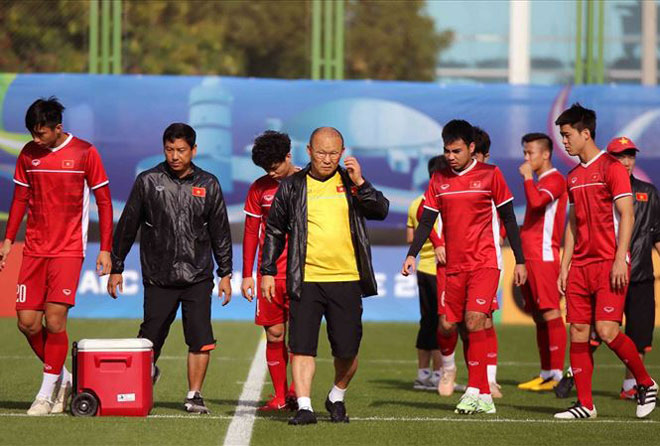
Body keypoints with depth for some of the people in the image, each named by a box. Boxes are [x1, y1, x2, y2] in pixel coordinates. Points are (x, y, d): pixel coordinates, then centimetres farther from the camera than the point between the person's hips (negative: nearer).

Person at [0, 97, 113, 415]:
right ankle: (63, 379, 19)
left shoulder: (84, 153, -5)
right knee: (27, 323, -1)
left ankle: (47, 394, -3)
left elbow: (104, 201, 0)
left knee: (54, 319, -14)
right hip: (34, 249, 4)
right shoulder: (28, 154, 7)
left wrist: (105, 249, -3)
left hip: (69, 250, -4)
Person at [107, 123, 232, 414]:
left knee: (201, 340, -9)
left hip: (198, 277, 1)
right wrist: (116, 268, 8)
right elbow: (127, 227, 8)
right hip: (158, 278, -1)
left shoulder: (208, 185, 6)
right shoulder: (148, 182, 2)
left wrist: (225, 273, 10)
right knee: (150, 341, 2)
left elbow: (220, 232, 12)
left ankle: (194, 395, 2)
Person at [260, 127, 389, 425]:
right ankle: (304, 407, -6)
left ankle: (337, 398, 27)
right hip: (305, 280, -1)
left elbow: (381, 211, -4)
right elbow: (274, 230, 12)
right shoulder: (292, 187, 7)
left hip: (347, 280, 1)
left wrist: (360, 184, -16)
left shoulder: (351, 183, 8)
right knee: (302, 346, -8)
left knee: (347, 350, 4)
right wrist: (267, 271, 8)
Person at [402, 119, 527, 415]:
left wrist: (520, 261, 1)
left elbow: (508, 219, 3)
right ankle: (484, 396, 10)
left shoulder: (490, 175, -1)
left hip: (485, 263, -5)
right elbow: (427, 221, 10)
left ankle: (475, 391, -19)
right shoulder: (439, 180, 9)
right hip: (454, 266, 5)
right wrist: (412, 255, -4)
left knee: (474, 320, -19)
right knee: (447, 325, 2)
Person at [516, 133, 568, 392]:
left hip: (544, 258, -10)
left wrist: (528, 177, -13)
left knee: (550, 313, -12)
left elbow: (536, 202, -26)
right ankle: (546, 374, 13)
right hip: (530, 257, 10)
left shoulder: (555, 179, -8)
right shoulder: (539, 182, 21)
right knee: (539, 317, 10)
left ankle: (558, 374, -15)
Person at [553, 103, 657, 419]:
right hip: (580, 265, 7)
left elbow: (626, 216, -11)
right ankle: (585, 404, 4)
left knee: (606, 329, -15)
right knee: (577, 332, 1)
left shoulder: (611, 167, -6)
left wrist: (619, 260, -18)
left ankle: (645, 383, 5)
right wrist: (564, 267, 14)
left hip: (609, 264, -7)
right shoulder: (574, 176, 16)